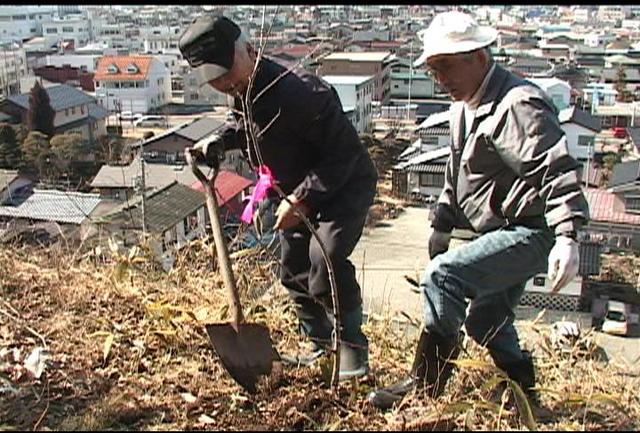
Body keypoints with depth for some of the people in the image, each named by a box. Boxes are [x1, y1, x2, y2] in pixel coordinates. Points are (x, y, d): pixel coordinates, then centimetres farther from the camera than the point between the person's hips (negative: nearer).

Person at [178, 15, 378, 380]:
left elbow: (341, 155, -30)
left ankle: (353, 349, -6)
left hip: (345, 186, -9)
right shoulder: (244, 91, -4)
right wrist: (219, 142, 0)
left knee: (325, 262, -25)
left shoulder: (301, 92, -33)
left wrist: (301, 199, -32)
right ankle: (321, 347, 29)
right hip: (298, 192, 9)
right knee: (294, 271, 13)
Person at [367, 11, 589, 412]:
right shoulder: (464, 106, 12)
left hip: (532, 232, -11)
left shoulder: (518, 105, -20)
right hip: (508, 233, 11)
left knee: (443, 274, -23)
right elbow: (458, 173, 23)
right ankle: (525, 399, 39)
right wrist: (442, 224, 22)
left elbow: (558, 171, -28)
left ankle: (425, 386, -11)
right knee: (486, 320, 20)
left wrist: (567, 237, -36)